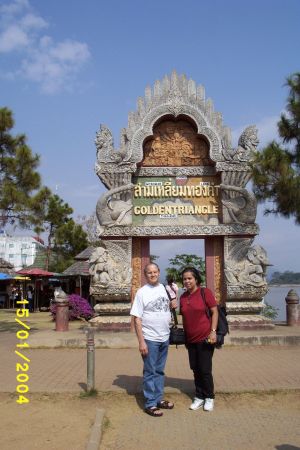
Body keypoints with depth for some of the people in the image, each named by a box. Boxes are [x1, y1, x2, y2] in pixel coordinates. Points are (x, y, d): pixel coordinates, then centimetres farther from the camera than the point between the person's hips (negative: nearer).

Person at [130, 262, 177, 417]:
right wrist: (141, 341, -17)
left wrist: (173, 304, -4)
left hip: (164, 338, 6)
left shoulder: (164, 288, 6)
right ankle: (150, 404, 13)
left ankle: (159, 399, 29)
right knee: (150, 372, 3)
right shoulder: (142, 292, -11)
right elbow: (137, 319, -12)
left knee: (160, 371, 17)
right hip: (150, 339, -6)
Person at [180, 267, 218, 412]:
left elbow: (214, 312, -7)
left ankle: (209, 397, 18)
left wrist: (213, 331, -15)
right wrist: (184, 336, 15)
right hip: (191, 339, 5)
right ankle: (199, 397, 26)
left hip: (205, 338, -5)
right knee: (195, 369, 12)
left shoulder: (205, 292, -7)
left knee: (205, 369, -1)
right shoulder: (183, 297, 7)